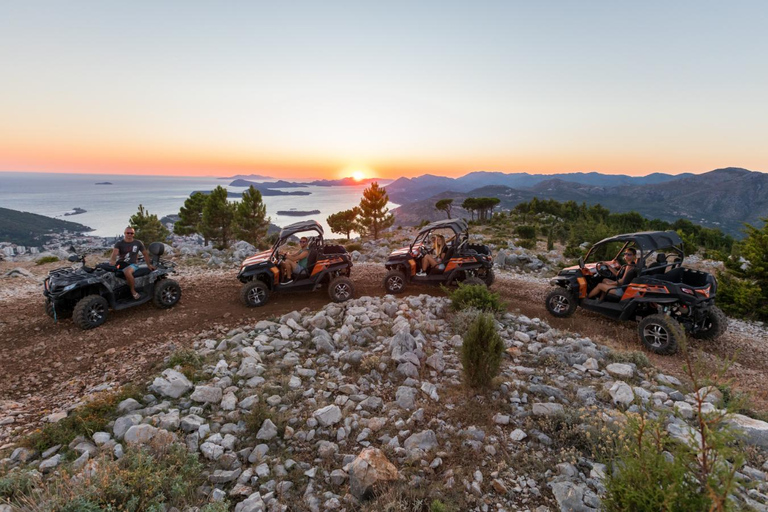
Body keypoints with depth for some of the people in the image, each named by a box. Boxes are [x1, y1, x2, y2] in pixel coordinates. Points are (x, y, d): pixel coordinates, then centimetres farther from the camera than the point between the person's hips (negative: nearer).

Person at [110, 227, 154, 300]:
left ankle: (133, 290, -16)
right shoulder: (119, 244, 4)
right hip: (120, 263, 3)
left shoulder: (138, 243, 5)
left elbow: (145, 254, 14)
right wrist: (112, 260, -37)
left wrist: (149, 265, 12)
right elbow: (115, 252, -15)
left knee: (127, 271, -36)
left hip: (132, 264, -3)